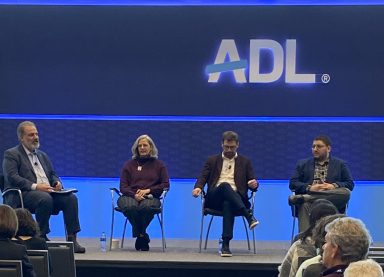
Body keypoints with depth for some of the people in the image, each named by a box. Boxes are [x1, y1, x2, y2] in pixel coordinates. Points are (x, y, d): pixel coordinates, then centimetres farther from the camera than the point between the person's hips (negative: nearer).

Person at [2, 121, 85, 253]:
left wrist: (57, 182, 1)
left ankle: (72, 239, -21)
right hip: (23, 194, -6)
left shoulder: (42, 155, 27)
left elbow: (52, 174, 27)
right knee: (45, 198, -37)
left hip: (48, 192, 6)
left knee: (71, 198, -20)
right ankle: (42, 237, -25)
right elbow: (12, 177, -10)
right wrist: (35, 186, -21)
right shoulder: (11, 154, 4)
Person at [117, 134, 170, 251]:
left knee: (146, 206, -40)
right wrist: (134, 195, -11)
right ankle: (143, 237, -17)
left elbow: (165, 185, 10)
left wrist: (148, 190, -6)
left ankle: (139, 234, -14)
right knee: (130, 206, -38)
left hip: (150, 197, -1)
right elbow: (123, 186, 11)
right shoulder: (129, 165, 20)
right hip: (130, 196, 1)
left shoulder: (159, 165, 18)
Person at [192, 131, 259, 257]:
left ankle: (225, 245, -45)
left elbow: (252, 183, 16)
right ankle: (249, 216, -48)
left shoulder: (245, 162, 21)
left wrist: (254, 184, -10)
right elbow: (203, 177, 12)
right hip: (214, 198, 1)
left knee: (228, 204, -39)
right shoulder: (212, 160, 22)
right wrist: (198, 187, -12)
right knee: (225, 185, -36)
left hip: (235, 198, 0)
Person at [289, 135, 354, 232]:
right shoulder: (303, 164, 23)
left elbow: (350, 184, 11)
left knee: (346, 192, -32)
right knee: (305, 206, -37)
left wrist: (334, 186, -10)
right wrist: (309, 188, -8)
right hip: (309, 203, 0)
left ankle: (304, 197, -37)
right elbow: (292, 183, 12)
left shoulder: (340, 164, 21)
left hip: (332, 202, 0)